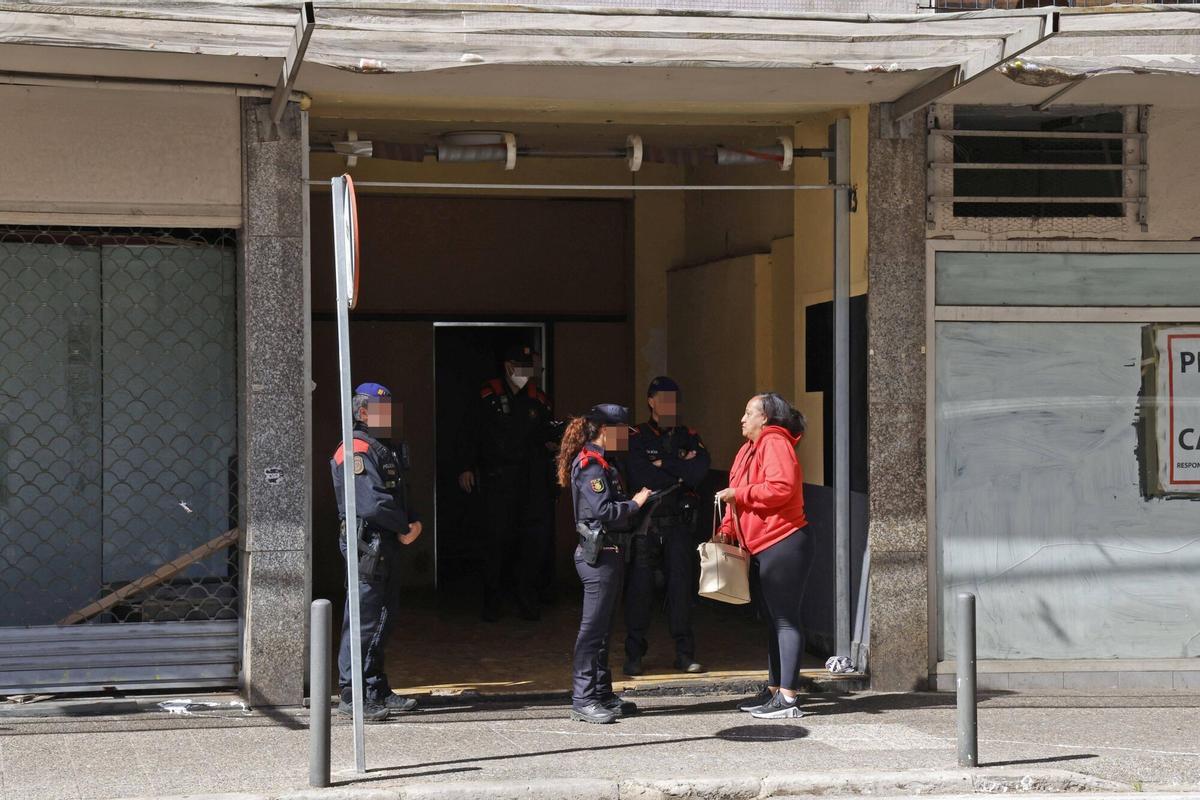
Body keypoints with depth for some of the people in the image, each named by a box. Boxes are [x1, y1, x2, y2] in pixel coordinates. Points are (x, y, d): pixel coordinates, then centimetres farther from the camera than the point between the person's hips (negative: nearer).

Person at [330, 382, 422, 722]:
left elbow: (399, 495, 22)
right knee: (363, 620, -8)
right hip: (368, 544, -10)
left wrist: (413, 521, 3)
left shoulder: (383, 450, 20)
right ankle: (351, 696, -4)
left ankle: (377, 690, 22)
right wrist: (404, 527, -12)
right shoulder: (356, 452, -13)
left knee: (385, 617, 14)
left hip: (388, 545, 10)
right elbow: (373, 502, -23)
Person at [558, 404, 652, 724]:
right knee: (593, 627, -9)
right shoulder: (590, 463, -14)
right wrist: (635, 502, -11)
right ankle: (582, 700, -7)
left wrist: (634, 500, 4)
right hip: (600, 555, -11)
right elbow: (604, 511, -22)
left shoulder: (599, 462, 19)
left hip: (608, 553, 11)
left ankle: (601, 694, 19)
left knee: (603, 627, 13)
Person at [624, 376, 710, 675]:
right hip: (644, 523, -2)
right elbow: (640, 477, -15)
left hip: (678, 524, 2)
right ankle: (634, 653, 9)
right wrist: (681, 470, -8)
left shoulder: (689, 437, 9)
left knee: (681, 586, 3)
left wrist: (663, 463, -10)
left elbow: (700, 470, -9)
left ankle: (685, 653, 11)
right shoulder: (637, 438, 1)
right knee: (640, 587, 0)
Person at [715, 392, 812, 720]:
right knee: (774, 619, 15)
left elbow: (781, 487, -26)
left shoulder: (775, 443, -12)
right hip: (762, 548, 11)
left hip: (784, 543, -11)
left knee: (786, 619, -8)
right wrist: (727, 528, 7)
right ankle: (774, 690, 23)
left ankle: (788, 699, -7)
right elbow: (741, 496, 21)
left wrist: (738, 493, -18)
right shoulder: (750, 448, 19)